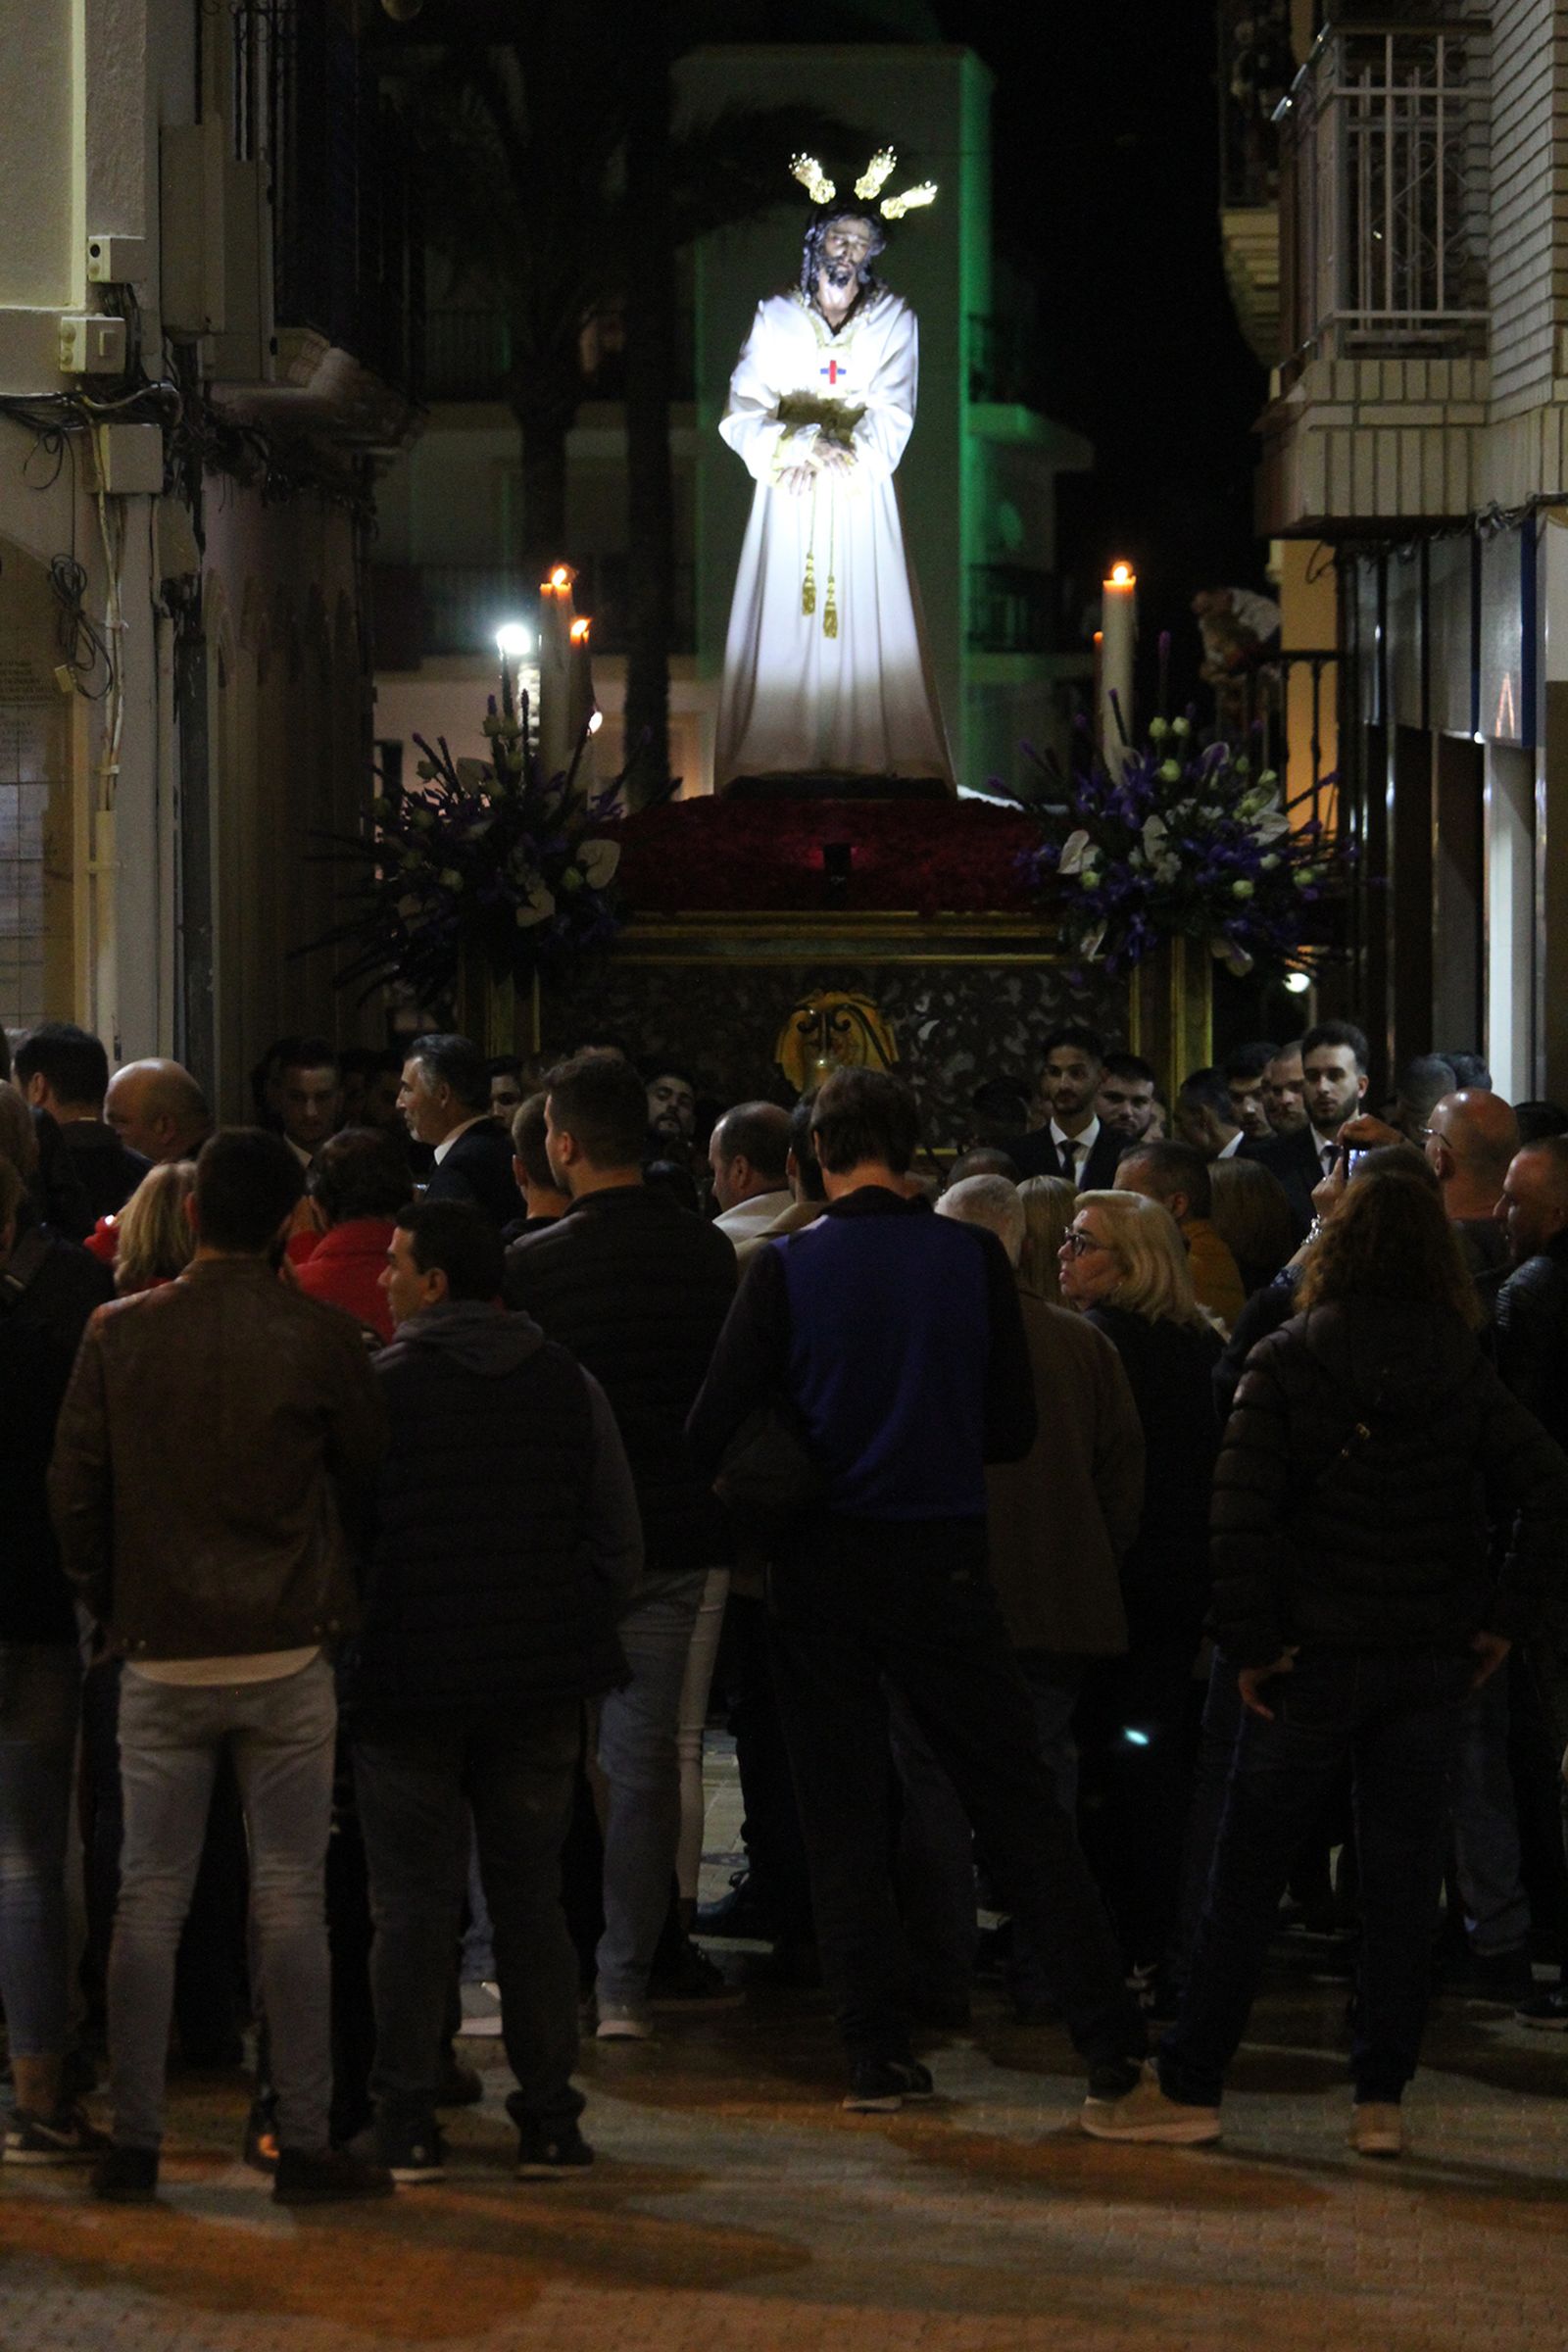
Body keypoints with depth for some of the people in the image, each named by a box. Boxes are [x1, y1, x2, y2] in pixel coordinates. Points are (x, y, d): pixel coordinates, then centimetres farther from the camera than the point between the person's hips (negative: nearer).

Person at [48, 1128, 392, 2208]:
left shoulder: (121, 1335, -2)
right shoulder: (318, 1337, -8)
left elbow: (74, 1490, 2)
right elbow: (368, 1463, 3)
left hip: (161, 1656, 2)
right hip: (287, 1652, -2)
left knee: (151, 1895, 6)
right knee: (291, 1895, 2)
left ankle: (135, 2143, 7)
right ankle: (305, 2141, 4)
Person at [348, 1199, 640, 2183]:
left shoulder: (378, 1388, -9)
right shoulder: (568, 1384, 3)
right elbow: (621, 1543, 5)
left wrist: (352, 1650, 8)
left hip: (409, 1685, -3)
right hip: (542, 1690, 3)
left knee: (413, 1908, 3)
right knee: (533, 1900, 9)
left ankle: (409, 2124, 2)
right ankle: (549, 2120, 9)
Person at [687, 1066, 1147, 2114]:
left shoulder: (788, 1269, -7)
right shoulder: (973, 1259, -4)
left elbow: (715, 1429, -10)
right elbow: (1014, 1429, 0)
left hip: (823, 1567, -1)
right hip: (944, 1561, 1)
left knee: (844, 1819, 7)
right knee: (1019, 1802, 7)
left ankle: (879, 2053, 4)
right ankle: (1111, 2032, 5)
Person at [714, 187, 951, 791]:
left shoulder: (892, 320, 6)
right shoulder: (775, 318, 6)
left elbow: (892, 421, -2)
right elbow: (741, 417, 0)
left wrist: (830, 449, -16)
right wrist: (802, 444, -16)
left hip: (860, 500, 0)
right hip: (788, 502, 0)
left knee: (864, 624, -7)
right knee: (784, 623, -7)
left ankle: (872, 756, -8)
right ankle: (778, 757, -8)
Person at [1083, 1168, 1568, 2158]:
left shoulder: (1286, 1364, -7)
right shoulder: (1466, 1374, 1)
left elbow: (1242, 1509, -15)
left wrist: (1252, 1642, -8)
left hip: (1318, 1657, -2)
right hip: (1430, 1660, 2)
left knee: (1246, 1877, 5)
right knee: (1404, 1875, 7)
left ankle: (1190, 2085, 9)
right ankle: (1383, 2097, 6)